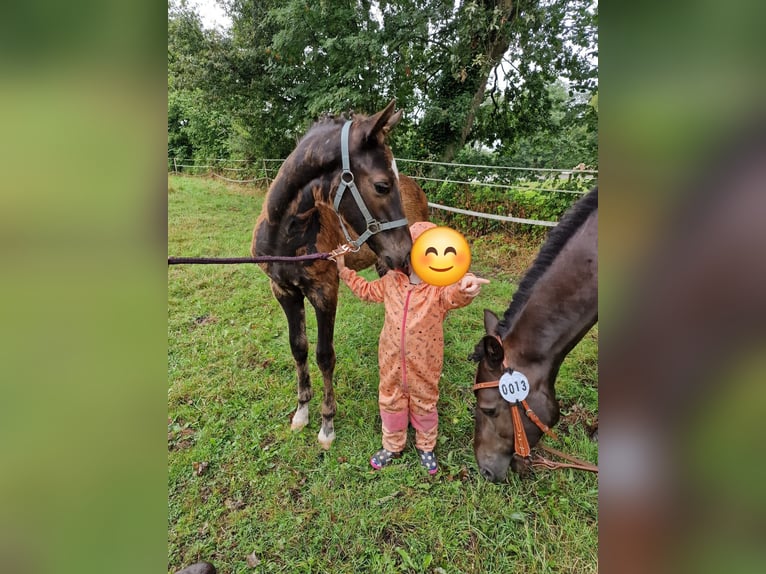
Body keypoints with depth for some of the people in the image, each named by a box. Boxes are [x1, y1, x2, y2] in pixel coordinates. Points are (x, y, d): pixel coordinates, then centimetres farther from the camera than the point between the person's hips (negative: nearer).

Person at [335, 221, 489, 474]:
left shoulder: (440, 287, -18)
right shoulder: (392, 281, -4)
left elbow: (455, 295, -41)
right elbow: (367, 289, 12)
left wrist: (466, 286, -64)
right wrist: (344, 270, 7)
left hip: (424, 363, -3)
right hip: (391, 359, 3)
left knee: (424, 404, 18)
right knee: (390, 402, 20)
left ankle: (426, 447, 46)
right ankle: (392, 446, 45)